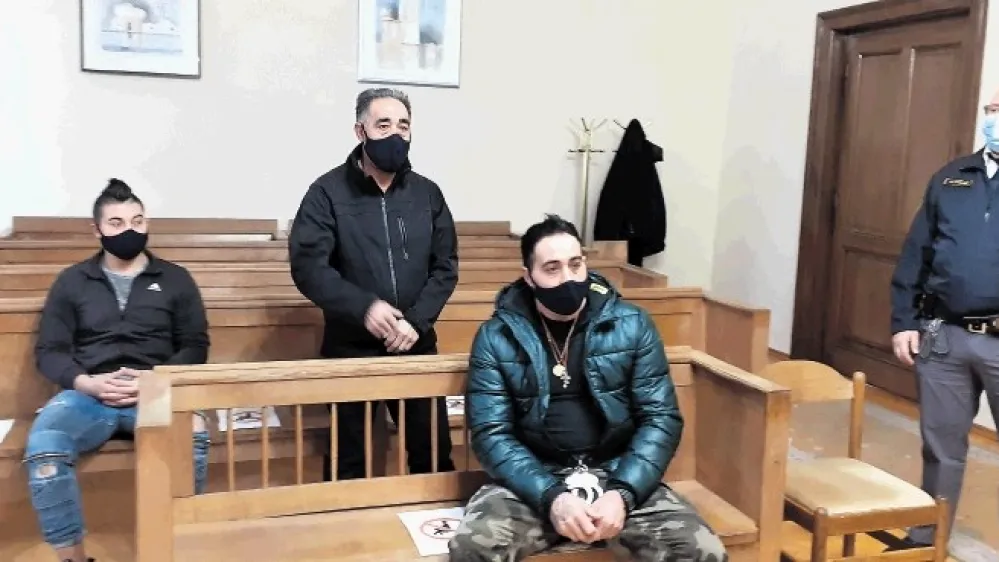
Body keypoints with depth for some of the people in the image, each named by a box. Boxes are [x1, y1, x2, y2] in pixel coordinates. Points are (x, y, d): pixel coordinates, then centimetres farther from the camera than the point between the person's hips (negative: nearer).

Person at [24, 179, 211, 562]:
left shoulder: (175, 279, 13)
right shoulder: (72, 281, 15)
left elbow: (195, 346, 8)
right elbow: (48, 351, 10)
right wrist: (87, 383, -10)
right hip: (87, 395, 1)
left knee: (193, 438, -35)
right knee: (43, 448, -33)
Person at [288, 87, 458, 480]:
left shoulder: (427, 193, 5)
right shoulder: (328, 192, -4)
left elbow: (446, 266, 2)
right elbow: (307, 265, -12)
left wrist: (416, 321, -13)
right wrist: (363, 306, -24)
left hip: (417, 348, 3)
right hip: (349, 350, -2)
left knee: (434, 453, 11)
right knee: (348, 460, 11)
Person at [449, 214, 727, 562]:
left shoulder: (631, 325, 1)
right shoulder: (496, 337, -2)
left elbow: (660, 418, -1)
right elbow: (491, 433, -6)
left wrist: (623, 494, -16)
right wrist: (551, 497, -21)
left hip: (619, 475, 2)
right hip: (534, 481, -1)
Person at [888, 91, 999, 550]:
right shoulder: (950, 179, 10)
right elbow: (915, 255, 9)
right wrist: (903, 321, 4)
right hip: (943, 335, 3)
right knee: (941, 446, 14)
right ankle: (926, 538, 29)